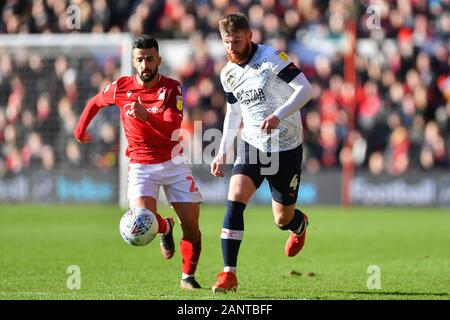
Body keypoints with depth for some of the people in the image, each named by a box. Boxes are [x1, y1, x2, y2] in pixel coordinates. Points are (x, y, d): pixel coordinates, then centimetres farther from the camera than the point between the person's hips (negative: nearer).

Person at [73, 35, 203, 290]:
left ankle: (188, 277, 19)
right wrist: (80, 130, 24)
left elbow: (173, 130, -23)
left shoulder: (171, 88, -10)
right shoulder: (121, 87, -5)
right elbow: (95, 103, 17)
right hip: (141, 166, 0)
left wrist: (147, 116, -38)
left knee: (191, 225, -4)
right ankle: (165, 229, 15)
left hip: (174, 163, 0)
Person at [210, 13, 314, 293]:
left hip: (286, 148, -4)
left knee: (283, 220, 5)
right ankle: (229, 274, -19)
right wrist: (222, 153, 13)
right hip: (252, 145, 4)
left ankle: (300, 225, 46)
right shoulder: (228, 74, 5)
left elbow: (305, 89, -22)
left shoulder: (271, 58, -15)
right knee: (235, 199, -20)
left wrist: (278, 115, -36)